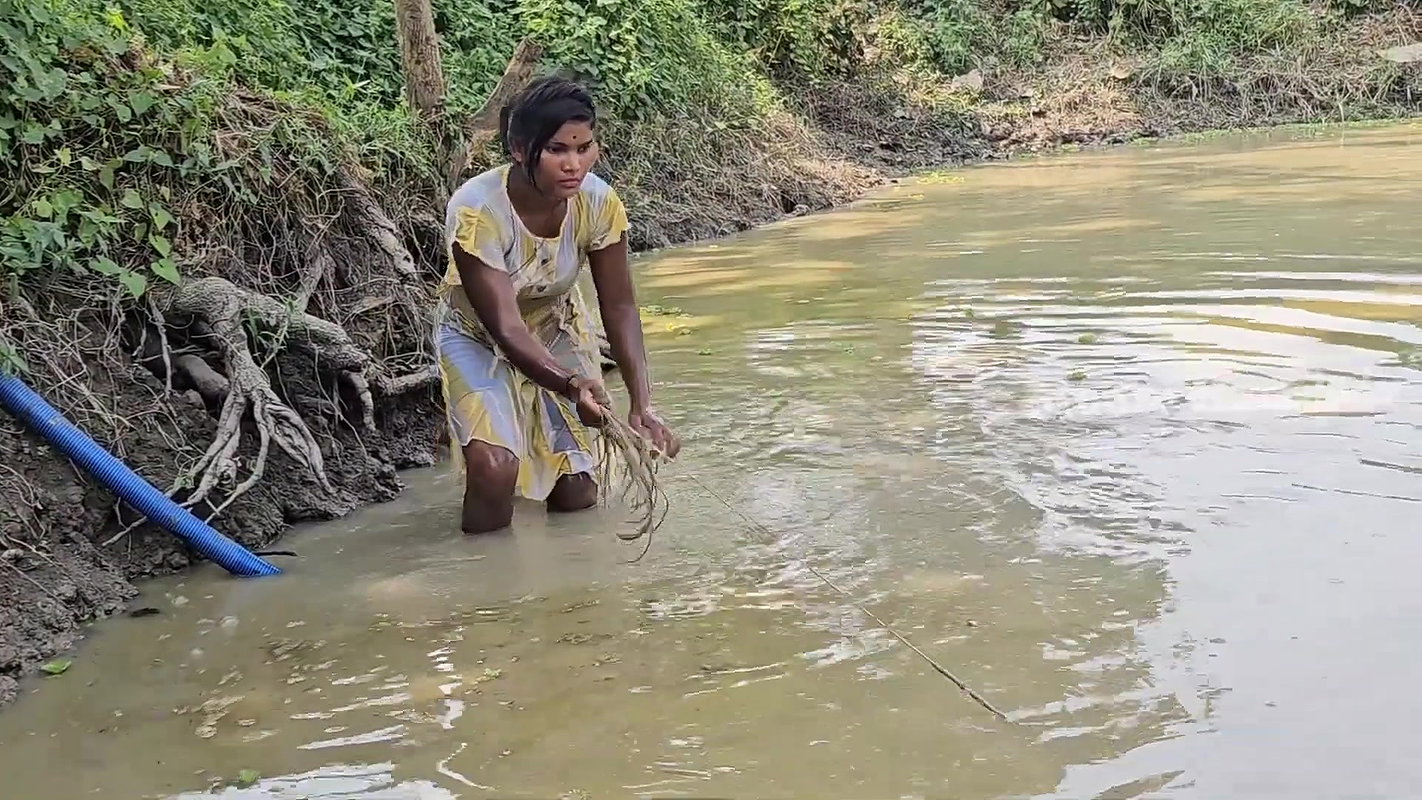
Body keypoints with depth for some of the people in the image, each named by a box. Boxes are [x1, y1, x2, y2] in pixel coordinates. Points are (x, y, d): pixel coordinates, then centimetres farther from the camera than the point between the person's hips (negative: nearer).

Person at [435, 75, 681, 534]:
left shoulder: (598, 203, -22)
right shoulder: (476, 211, -33)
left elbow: (619, 308, -16)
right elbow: (505, 327, -34)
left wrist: (642, 405, -27)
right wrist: (571, 384, -51)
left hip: (556, 328, 3)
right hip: (479, 337, -3)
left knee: (577, 496, -1)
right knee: (495, 468, -25)